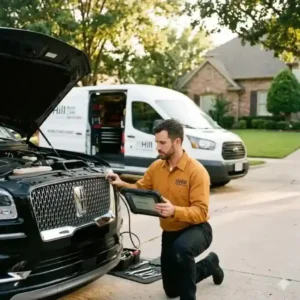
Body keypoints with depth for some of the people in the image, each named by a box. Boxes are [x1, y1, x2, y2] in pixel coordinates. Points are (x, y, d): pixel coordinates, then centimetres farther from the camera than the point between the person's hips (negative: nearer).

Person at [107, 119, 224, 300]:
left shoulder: (196, 171, -22)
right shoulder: (156, 167, -3)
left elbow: (201, 212, -27)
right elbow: (140, 189, 6)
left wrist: (174, 211, -43)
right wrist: (122, 185, -13)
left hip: (196, 229, -7)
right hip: (170, 232, 7)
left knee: (181, 248, -44)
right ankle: (210, 264, 42)